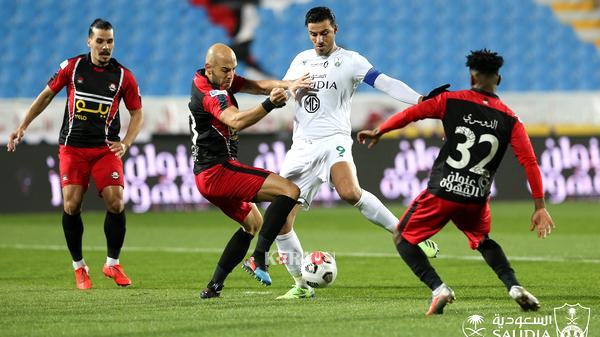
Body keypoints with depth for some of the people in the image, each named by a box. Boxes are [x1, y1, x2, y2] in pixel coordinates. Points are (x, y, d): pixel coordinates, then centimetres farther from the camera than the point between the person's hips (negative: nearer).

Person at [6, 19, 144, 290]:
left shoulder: (123, 76, -1)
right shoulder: (72, 67, 0)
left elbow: (137, 113, 7)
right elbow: (47, 95, 11)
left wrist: (125, 143, -8)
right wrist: (23, 126, 8)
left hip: (105, 148, 0)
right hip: (72, 146, 0)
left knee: (116, 203, -13)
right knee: (71, 205, -11)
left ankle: (112, 263, 7)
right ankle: (79, 267, 6)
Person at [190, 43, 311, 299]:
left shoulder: (213, 79, 9)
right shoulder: (211, 94, -19)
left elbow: (258, 86, 0)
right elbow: (236, 121, -37)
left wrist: (288, 85, -18)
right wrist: (270, 104, -51)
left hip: (207, 175, 10)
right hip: (218, 170, -10)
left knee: (253, 224, 25)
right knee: (290, 191, -17)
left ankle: (214, 286, 16)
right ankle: (258, 258, -20)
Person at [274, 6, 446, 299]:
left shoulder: (350, 61, -1)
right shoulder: (301, 60, 15)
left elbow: (384, 83, -15)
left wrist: (420, 100, -30)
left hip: (333, 140, -5)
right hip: (301, 146, 5)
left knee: (350, 193, -36)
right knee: (281, 220, 0)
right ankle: (301, 286, 15)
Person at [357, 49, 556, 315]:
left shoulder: (452, 101, -2)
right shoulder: (510, 120, 3)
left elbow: (411, 113, 1)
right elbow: (529, 162, -3)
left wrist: (378, 132, 16)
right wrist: (540, 207, -1)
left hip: (442, 192, -3)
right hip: (477, 199, 3)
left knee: (402, 238, 14)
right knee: (482, 240, 31)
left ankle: (438, 288, -6)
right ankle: (514, 287, 9)